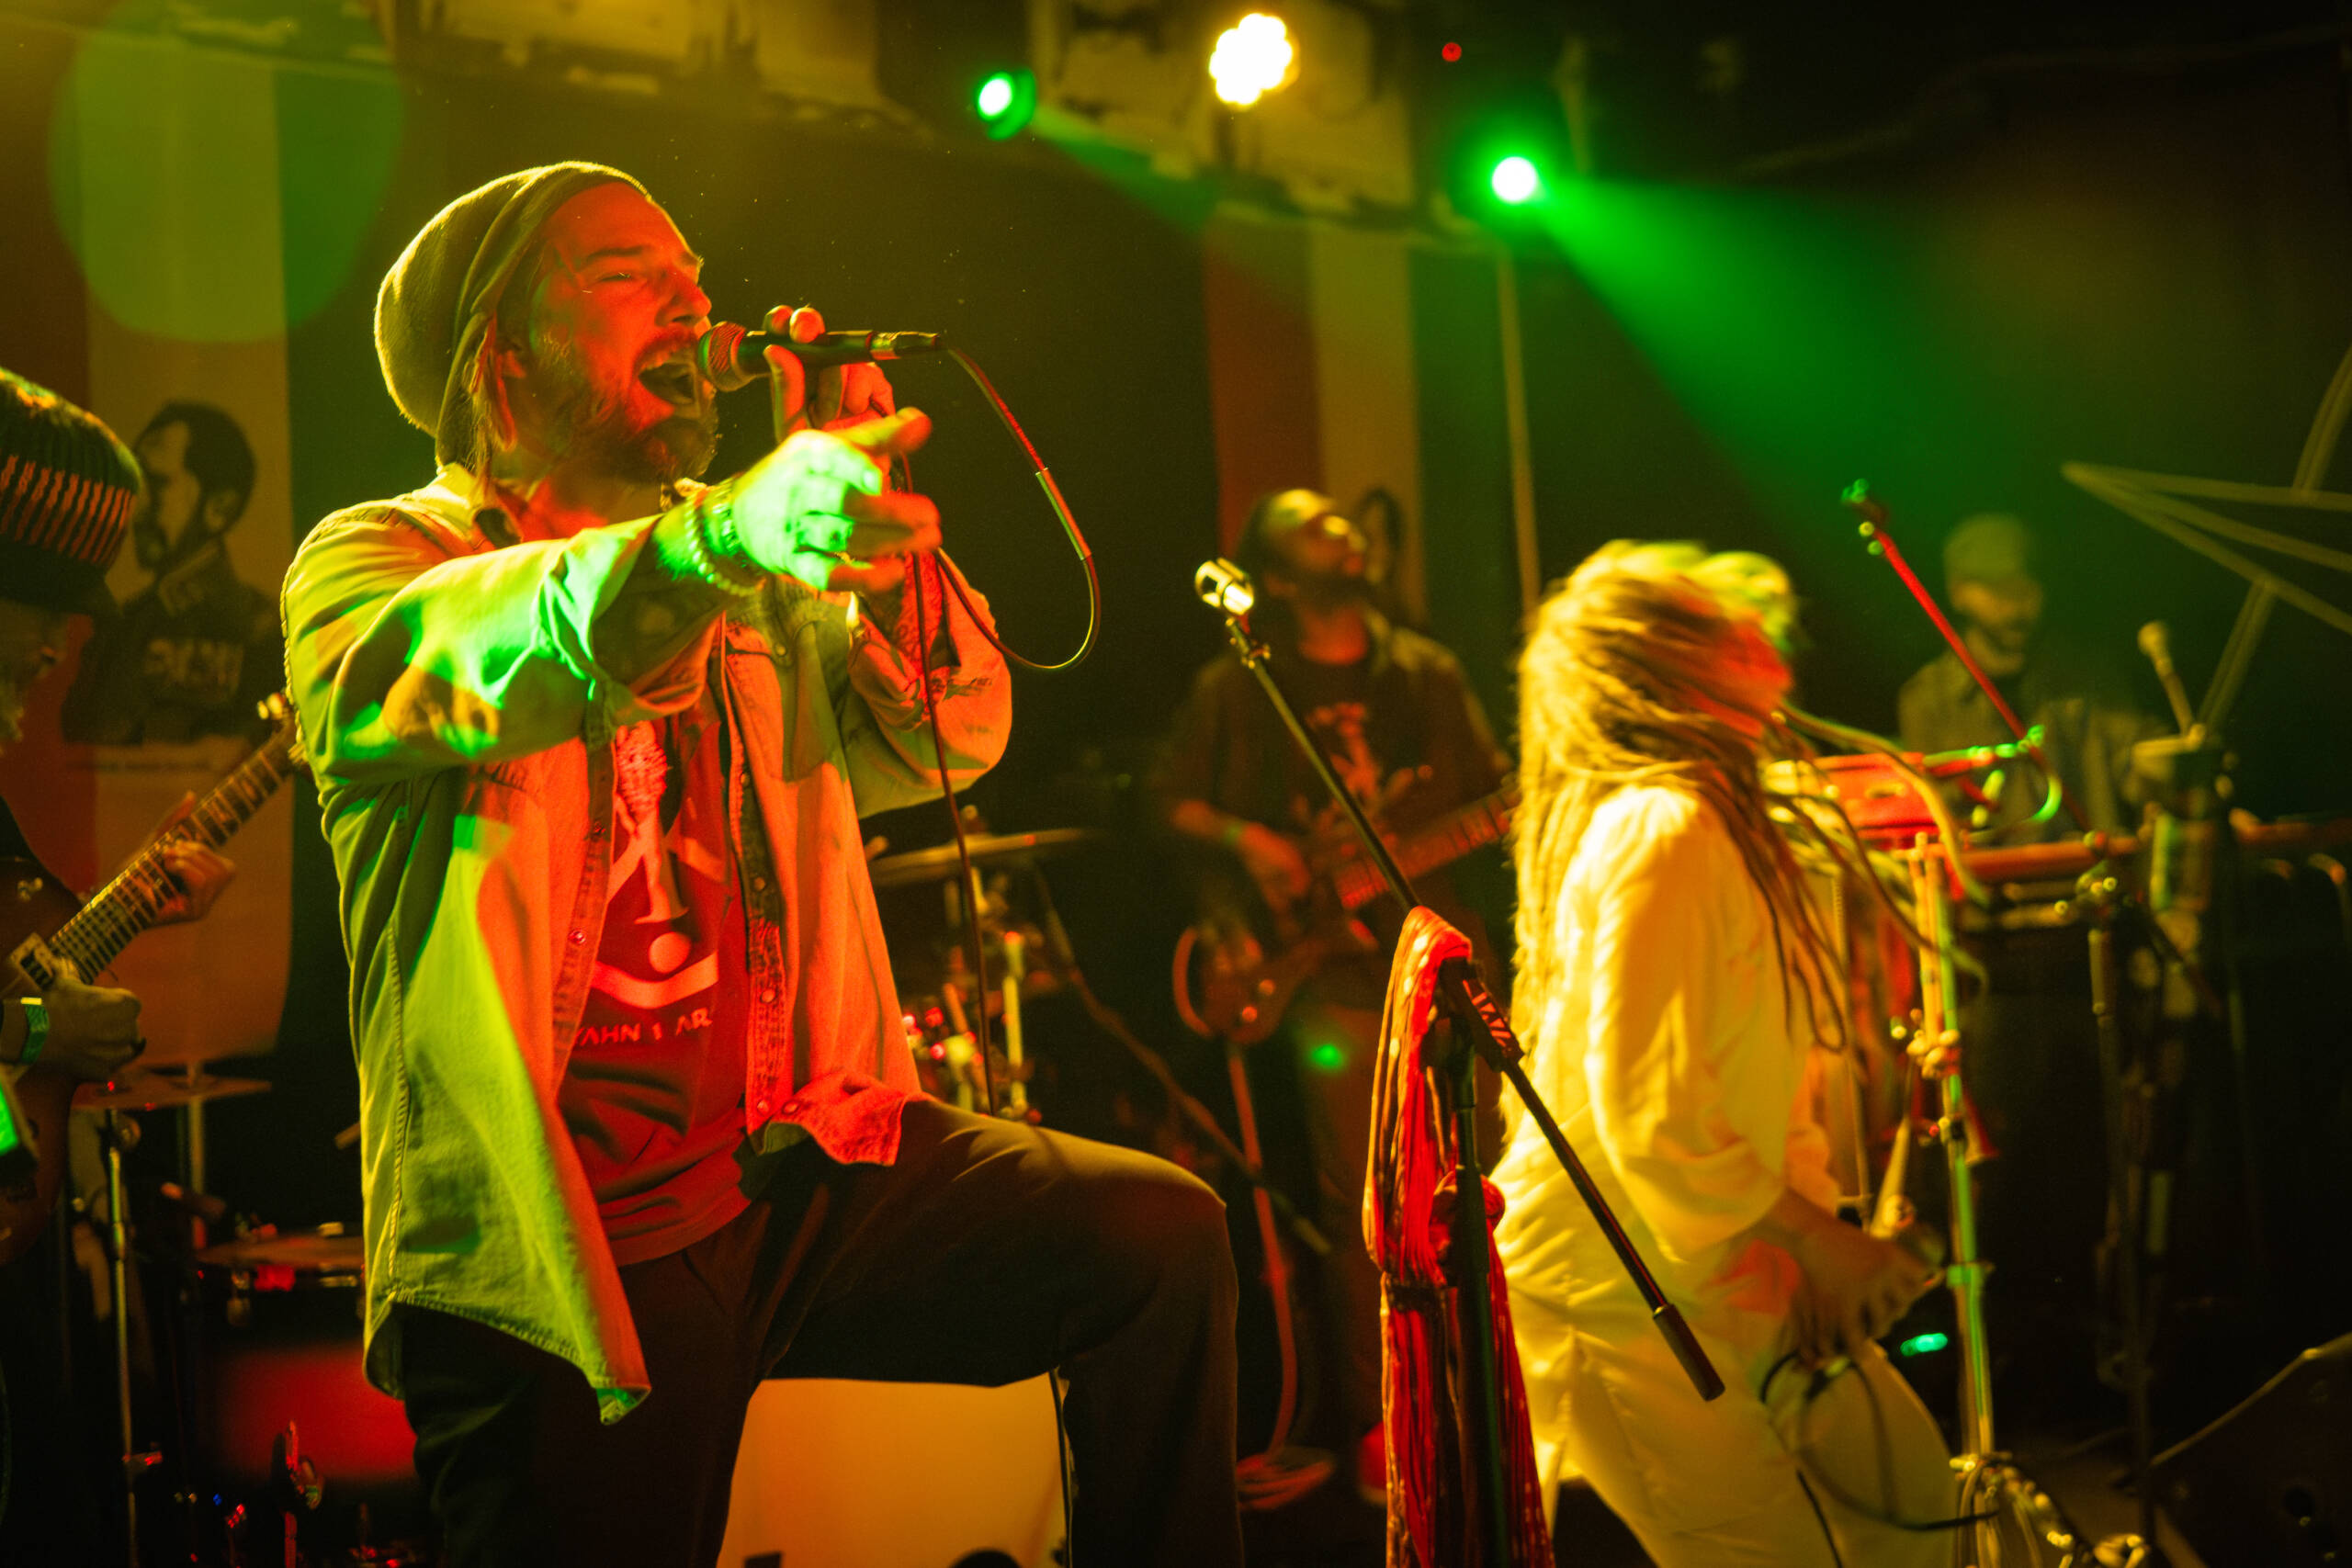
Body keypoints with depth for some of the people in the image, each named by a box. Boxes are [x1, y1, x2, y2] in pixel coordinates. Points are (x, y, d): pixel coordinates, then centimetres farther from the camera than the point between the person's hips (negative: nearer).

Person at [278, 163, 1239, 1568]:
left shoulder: (752, 582, 16)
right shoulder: (372, 559, -3)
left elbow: (950, 739, 4)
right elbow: (447, 662, -28)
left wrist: (863, 511, -14)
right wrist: (722, 536, -49)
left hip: (798, 1159, 5)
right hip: (569, 1250, -4)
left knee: (1161, 1237, -9)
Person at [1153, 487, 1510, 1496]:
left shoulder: (1427, 675, 12)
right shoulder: (1237, 690, 2)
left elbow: (1495, 793, 15)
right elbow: (1170, 796, 8)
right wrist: (1240, 839, -9)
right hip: (1332, 967, -3)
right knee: (1361, 1200, -5)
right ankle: (1375, 1421, 6)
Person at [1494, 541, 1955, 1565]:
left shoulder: (1722, 822, 11)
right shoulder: (1660, 833, -21)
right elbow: (1652, 1116, -26)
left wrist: (1817, 1232, 4)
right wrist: (1806, 1239, -14)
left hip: (1704, 1269, 10)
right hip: (1614, 1293, -10)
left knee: (1903, 1485, 12)